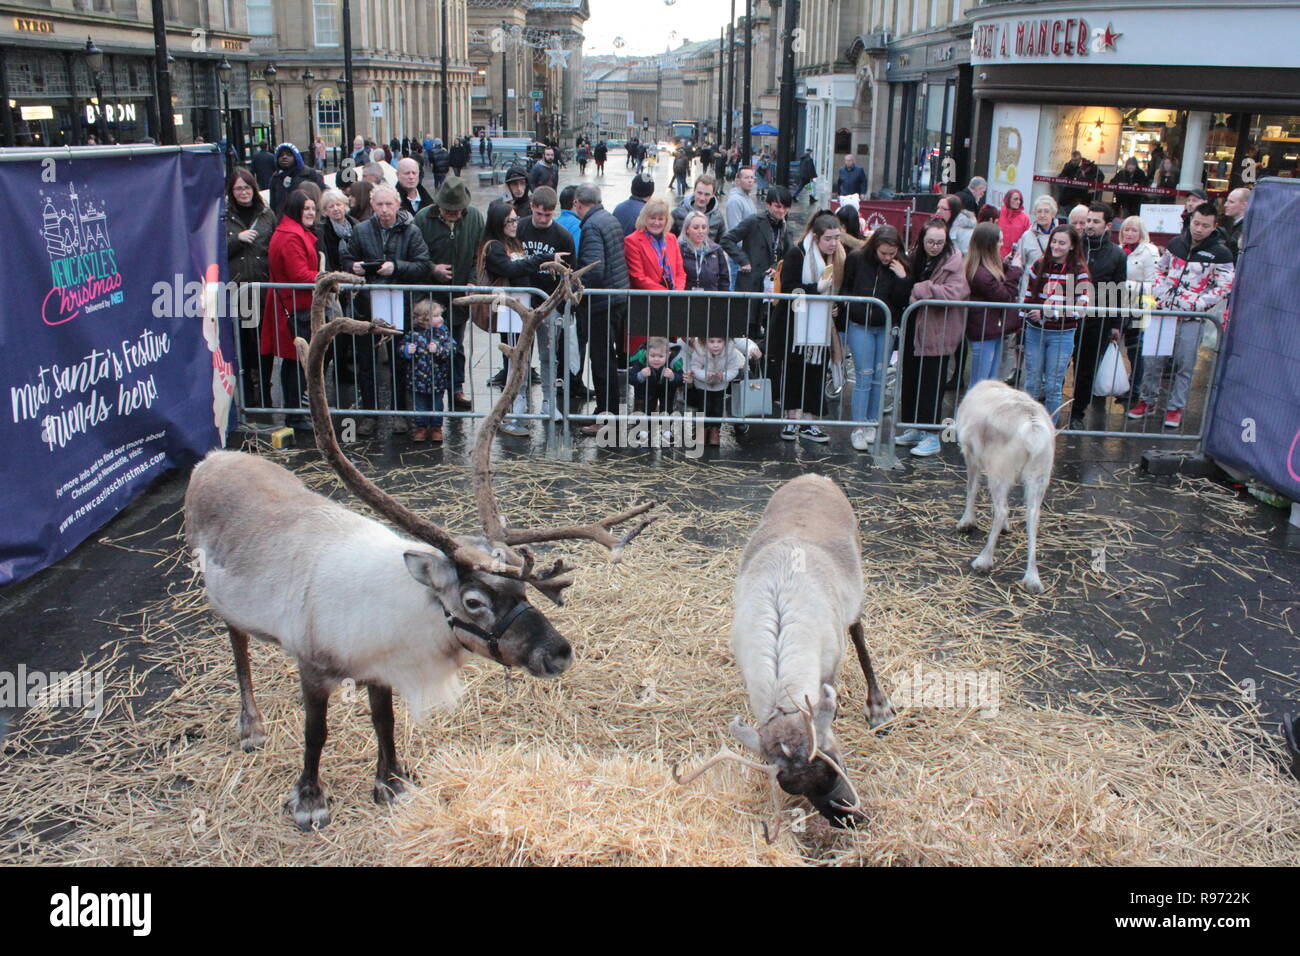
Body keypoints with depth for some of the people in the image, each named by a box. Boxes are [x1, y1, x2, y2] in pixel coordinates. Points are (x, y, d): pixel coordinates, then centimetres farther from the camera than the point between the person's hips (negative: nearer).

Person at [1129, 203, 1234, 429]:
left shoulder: (1220, 254, -5)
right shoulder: (1176, 244, 8)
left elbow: (1224, 287, -5)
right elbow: (1161, 270, 19)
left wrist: (1196, 304, -13)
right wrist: (1159, 293, 3)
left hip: (1191, 319, -3)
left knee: (1184, 365, 2)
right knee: (1153, 359, 7)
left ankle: (1175, 408, 13)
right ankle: (1148, 401, 22)